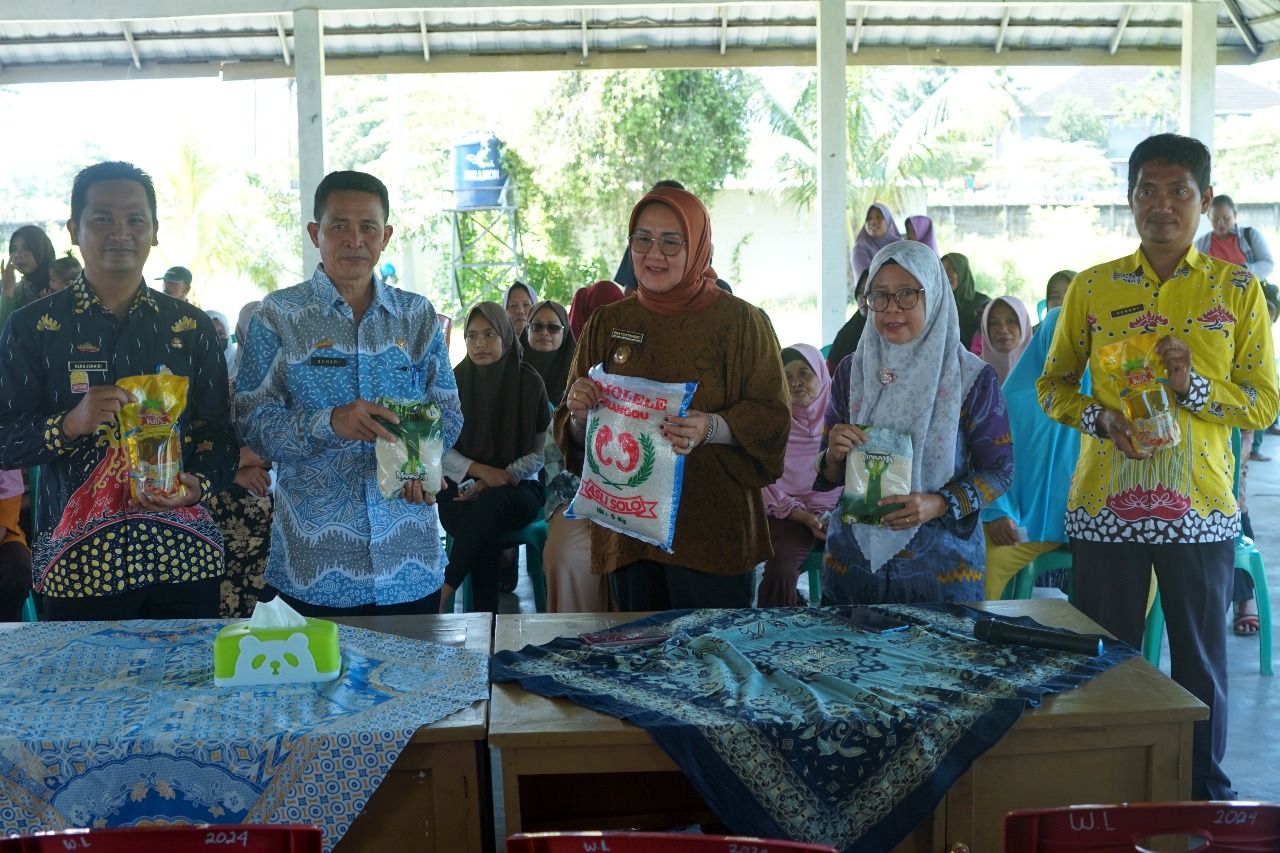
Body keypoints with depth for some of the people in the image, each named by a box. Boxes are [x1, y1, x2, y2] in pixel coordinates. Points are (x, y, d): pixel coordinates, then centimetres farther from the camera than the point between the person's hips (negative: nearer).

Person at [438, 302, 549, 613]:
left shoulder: (529, 383, 2)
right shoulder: (456, 381, 5)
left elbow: (540, 453, 0)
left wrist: (491, 483, -13)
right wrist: (481, 470, -15)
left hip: (518, 490, 0)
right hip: (461, 487, 1)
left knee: (489, 503, -37)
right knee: (486, 534, -35)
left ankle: (443, 592, -34)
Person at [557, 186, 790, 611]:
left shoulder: (739, 320, -2)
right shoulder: (607, 323, 9)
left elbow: (773, 417, -6)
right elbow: (572, 437, 11)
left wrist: (712, 429, -24)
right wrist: (579, 415, -12)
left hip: (714, 526, -3)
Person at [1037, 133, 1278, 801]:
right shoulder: (1092, 288, 5)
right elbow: (1053, 386, 11)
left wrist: (1195, 386, -15)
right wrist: (1102, 418, -9)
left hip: (1200, 510, 0)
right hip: (1105, 507, 1)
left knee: (1201, 659, 8)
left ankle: (1207, 793, 26)